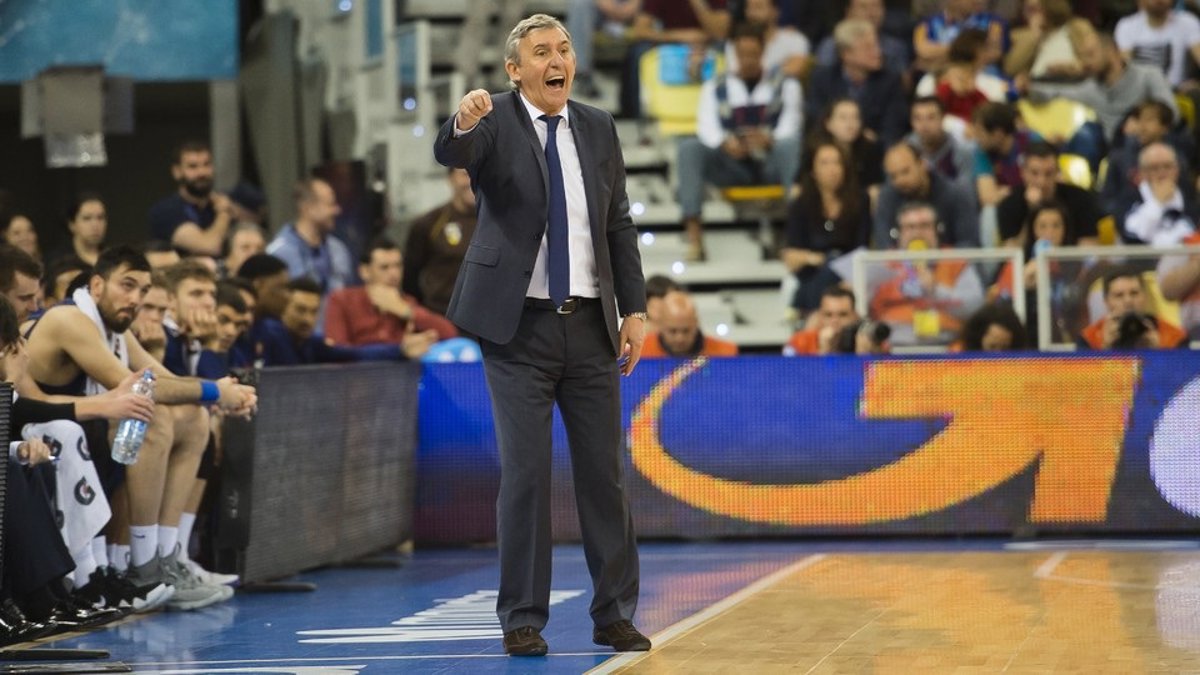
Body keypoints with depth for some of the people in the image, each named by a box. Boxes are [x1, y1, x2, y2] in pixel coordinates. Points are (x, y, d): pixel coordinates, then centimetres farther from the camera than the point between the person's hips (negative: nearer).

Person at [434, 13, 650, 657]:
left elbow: (620, 225, 13)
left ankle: (614, 614, 14)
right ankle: (522, 619, 5)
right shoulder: (494, 122, -4)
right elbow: (449, 153, -26)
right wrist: (462, 123, -49)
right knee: (525, 475, -3)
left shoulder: (597, 128, 9)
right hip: (518, 326, -4)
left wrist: (634, 309, 6)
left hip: (590, 324, 4)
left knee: (604, 472, 6)